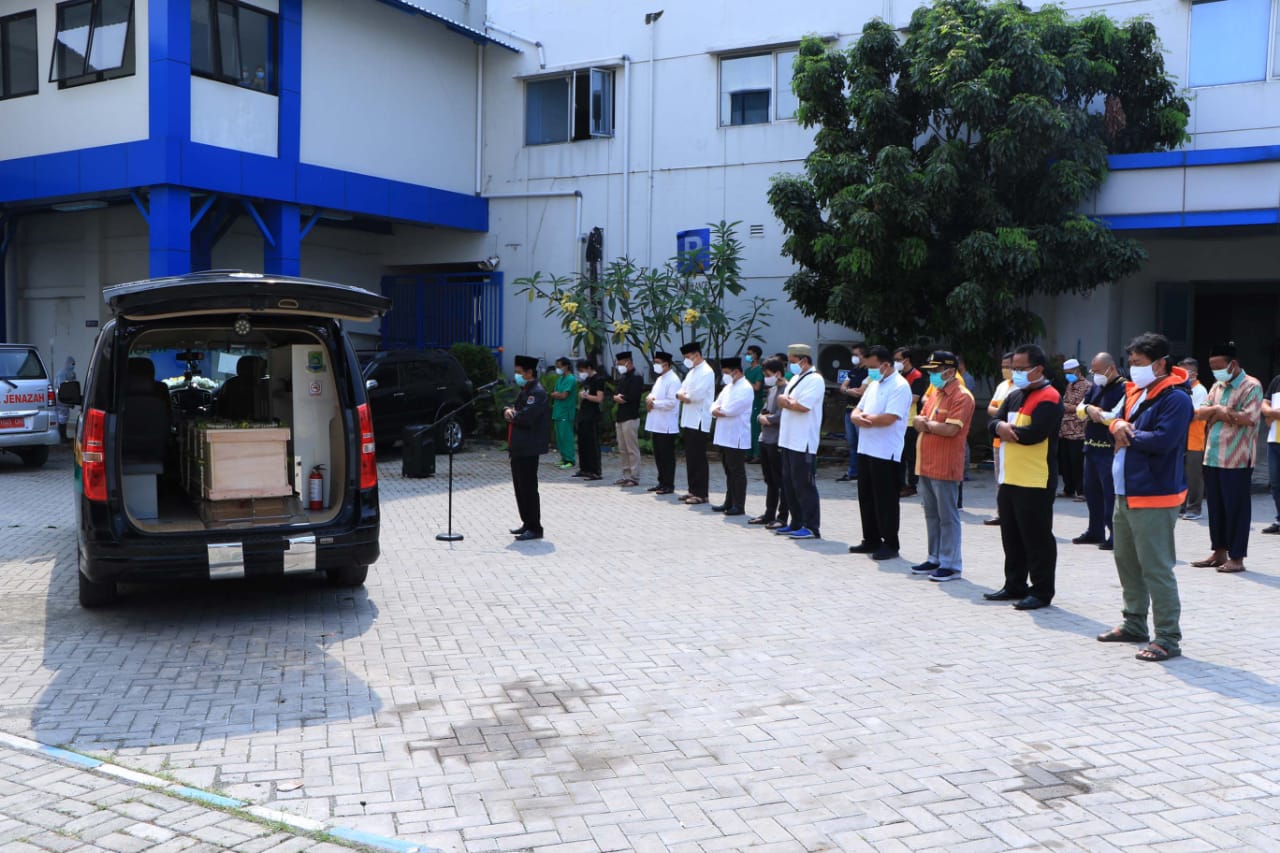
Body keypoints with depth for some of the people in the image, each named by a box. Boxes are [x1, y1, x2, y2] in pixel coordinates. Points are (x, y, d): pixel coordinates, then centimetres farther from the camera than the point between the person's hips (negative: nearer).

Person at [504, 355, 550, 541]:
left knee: (528, 488, -7)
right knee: (520, 487, 14)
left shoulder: (537, 392, -13)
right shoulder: (523, 390, 19)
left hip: (528, 449, -10)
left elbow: (526, 417, -24)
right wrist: (508, 410, -3)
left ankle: (535, 528, -2)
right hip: (518, 447, 10)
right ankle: (527, 523, 23)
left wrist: (511, 416, -6)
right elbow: (513, 407, 20)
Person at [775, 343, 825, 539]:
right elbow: (783, 400, 17)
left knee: (804, 485, -6)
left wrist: (786, 402, -5)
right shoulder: (795, 379, 19)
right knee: (789, 483, 12)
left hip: (803, 443, -9)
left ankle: (811, 527, 0)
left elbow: (803, 406, -22)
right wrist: (786, 401, -6)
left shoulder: (814, 380, -11)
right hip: (788, 440, 9)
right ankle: (797, 524, 21)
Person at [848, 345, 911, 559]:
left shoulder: (900, 386, -12)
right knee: (866, 498, 14)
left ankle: (890, 544, 8)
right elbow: (857, 411, 15)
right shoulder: (873, 384, 16)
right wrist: (858, 416, -9)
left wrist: (865, 418, -9)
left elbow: (889, 419, -23)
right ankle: (871, 540, 24)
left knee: (886, 501, -2)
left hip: (885, 453, -9)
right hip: (865, 450, 9)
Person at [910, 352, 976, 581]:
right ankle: (935, 559, 24)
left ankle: (951, 564, 4)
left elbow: (951, 429, -22)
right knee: (932, 515, 15)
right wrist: (924, 422, -8)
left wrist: (927, 424, -7)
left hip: (946, 467, -9)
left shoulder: (962, 397, -13)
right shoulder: (934, 393, 15)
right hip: (926, 465, 9)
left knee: (948, 517, -2)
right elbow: (919, 420, 15)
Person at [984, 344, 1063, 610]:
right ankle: (1015, 586, 27)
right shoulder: (1015, 395, 16)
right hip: (1009, 479, 9)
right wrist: (1001, 426, -14)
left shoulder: (1049, 398, -12)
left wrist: (1006, 430, -8)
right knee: (1012, 537, 16)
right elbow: (994, 423, 9)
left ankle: (1042, 591, 8)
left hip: (1035, 483, -9)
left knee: (1037, 538, -1)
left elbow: (1033, 434, -23)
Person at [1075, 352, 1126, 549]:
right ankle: (1095, 531, 26)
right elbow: (1079, 410, 9)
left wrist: (1099, 414, -15)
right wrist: (1088, 408, -11)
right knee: (1091, 491, 15)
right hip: (1092, 447, 9)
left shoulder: (1124, 388, -12)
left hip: (1110, 450, -9)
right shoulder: (1095, 386, 14)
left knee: (1111, 493, -6)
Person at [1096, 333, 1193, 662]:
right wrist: (1118, 425, -4)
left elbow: (1163, 440, -25)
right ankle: (1134, 623, 32)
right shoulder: (1135, 391, 13)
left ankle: (1168, 638, 0)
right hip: (1126, 494, 10)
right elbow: (1118, 417, 20)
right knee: (1126, 561, 19)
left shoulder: (1175, 399, -15)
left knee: (1156, 568, -7)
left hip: (1154, 498, -10)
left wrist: (1129, 436, -10)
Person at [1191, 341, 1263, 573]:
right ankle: (1219, 552, 22)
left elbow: (1249, 417, -19)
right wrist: (1217, 409, -13)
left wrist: (1220, 414, -8)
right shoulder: (1217, 386, 16)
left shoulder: (1251, 386, -7)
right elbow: (1199, 412, 7)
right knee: (1215, 507, 12)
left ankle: (1237, 558, 6)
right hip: (1213, 457, 7)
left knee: (1236, 508, -1)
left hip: (1237, 460, -7)